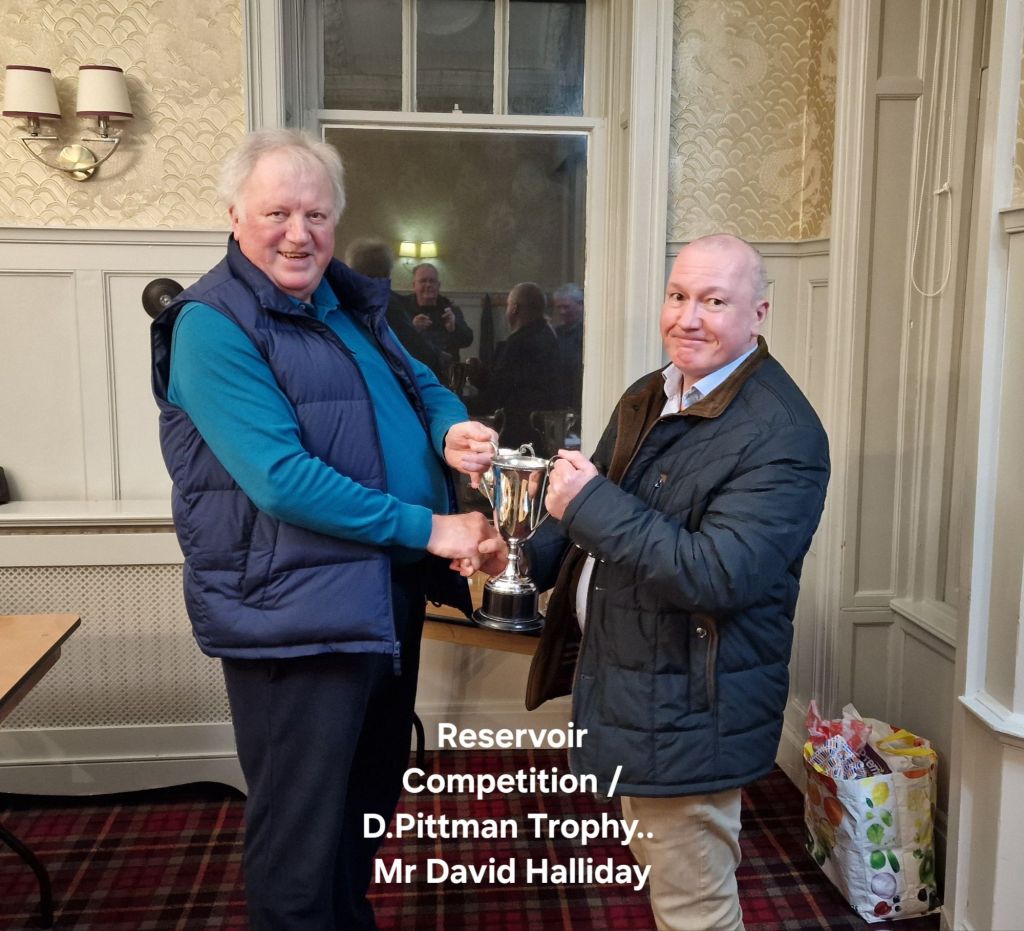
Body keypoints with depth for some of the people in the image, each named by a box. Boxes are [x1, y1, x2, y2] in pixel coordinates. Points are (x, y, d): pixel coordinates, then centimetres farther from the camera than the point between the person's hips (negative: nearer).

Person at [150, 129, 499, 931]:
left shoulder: (351, 301, 11)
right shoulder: (214, 324, -15)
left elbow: (419, 384, 15)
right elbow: (282, 480, -23)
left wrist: (451, 429, -11)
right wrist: (428, 528, -20)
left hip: (388, 593, 8)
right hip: (295, 612, -8)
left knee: (371, 801, 24)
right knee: (300, 840, 7)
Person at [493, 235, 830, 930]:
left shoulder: (782, 434, -22)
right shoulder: (647, 399, 7)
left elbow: (716, 576, -30)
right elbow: (606, 516, 19)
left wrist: (590, 502, -26)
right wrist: (531, 556, 2)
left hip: (690, 711, -9)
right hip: (627, 683, 9)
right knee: (662, 868, 28)